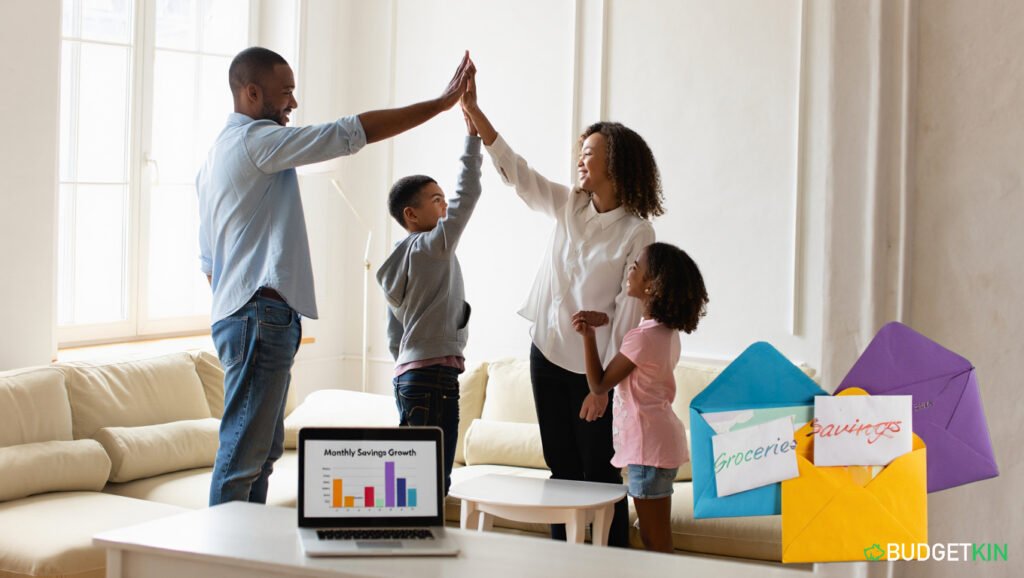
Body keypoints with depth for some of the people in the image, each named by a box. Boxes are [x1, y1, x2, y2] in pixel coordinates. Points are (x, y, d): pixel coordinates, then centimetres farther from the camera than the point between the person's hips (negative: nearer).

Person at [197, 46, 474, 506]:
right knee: (243, 450, -9)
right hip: (260, 316, -11)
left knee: (264, 449, 14)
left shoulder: (217, 156, 22)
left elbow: (208, 260, 25)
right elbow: (352, 133, -15)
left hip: (242, 315, 11)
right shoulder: (254, 140, -9)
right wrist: (442, 103, -11)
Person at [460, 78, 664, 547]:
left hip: (593, 366, -6)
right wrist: (473, 112, -11)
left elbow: (629, 310, -14)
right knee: (561, 468, 12)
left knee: (599, 473, 0)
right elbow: (513, 170, -2)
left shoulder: (638, 232, -12)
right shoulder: (568, 205, 4)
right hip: (547, 351, 6)